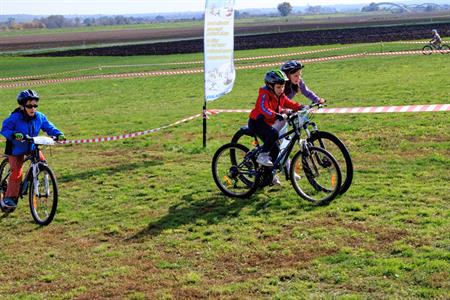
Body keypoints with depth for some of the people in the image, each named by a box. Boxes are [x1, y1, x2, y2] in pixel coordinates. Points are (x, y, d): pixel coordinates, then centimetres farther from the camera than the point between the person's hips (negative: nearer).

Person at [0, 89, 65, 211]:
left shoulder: (40, 117, -11)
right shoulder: (15, 117, -23)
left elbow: (49, 127, -4)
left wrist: (58, 134, -22)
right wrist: (14, 134, -43)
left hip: (32, 147, 4)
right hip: (16, 149, -4)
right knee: (16, 173, -10)